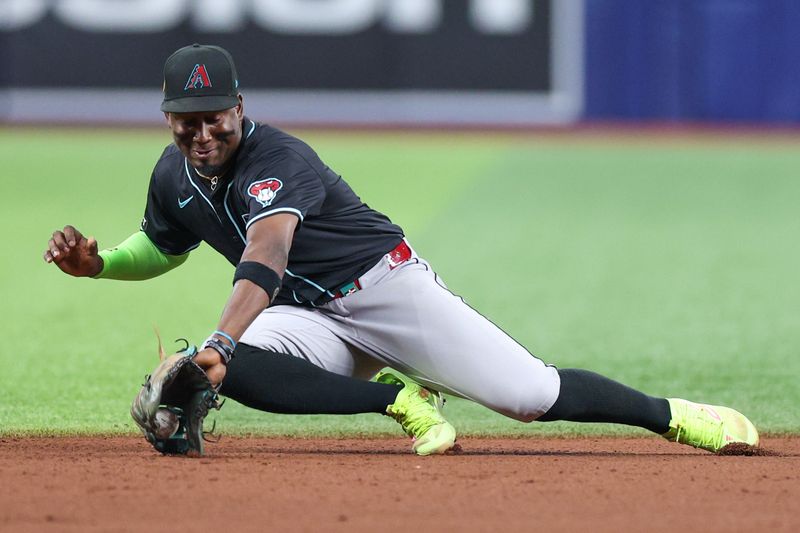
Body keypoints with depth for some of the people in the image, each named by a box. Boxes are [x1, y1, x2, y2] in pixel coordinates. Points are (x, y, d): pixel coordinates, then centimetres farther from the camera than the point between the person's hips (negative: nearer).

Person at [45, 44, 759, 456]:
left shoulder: (277, 160, -25)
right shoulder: (175, 176, 1)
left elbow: (266, 254, -42)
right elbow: (161, 250, 22)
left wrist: (219, 343, -58)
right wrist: (95, 263, 1)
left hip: (388, 286, -6)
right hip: (312, 321, 6)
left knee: (533, 397, -15)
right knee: (238, 370, -30)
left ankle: (676, 417, 9)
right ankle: (402, 399, -14)